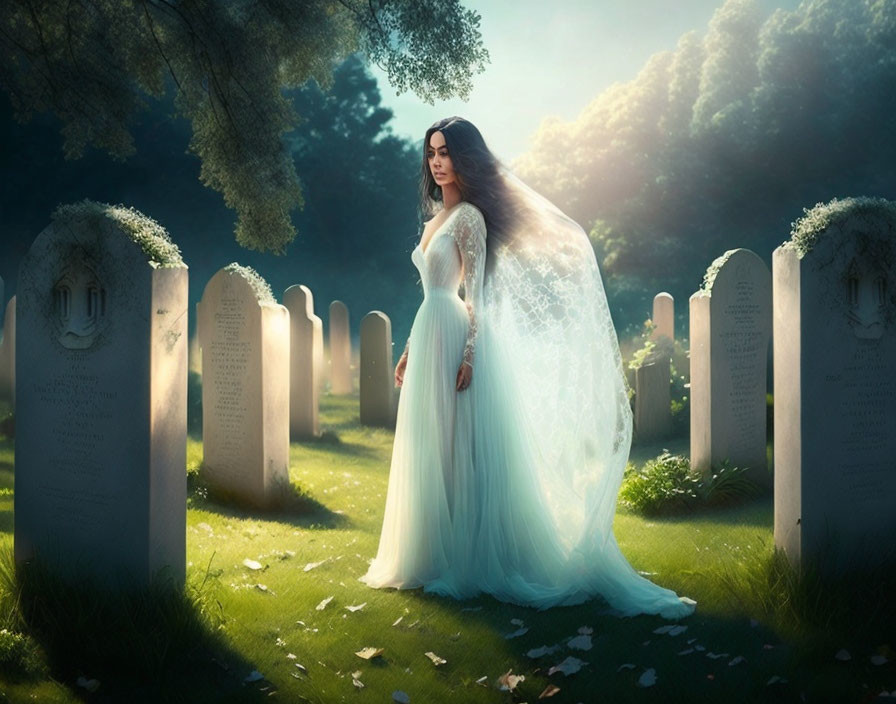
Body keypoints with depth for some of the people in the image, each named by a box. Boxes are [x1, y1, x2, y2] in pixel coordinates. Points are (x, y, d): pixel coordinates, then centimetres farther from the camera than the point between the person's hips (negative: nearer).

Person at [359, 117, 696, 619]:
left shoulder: (468, 216, -8)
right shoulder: (437, 216, 17)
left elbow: (477, 293, -14)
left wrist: (469, 355, -21)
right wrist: (410, 349, 20)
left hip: (456, 340, -9)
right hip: (430, 339, 9)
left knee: (461, 452, -5)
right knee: (433, 455, 11)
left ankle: (469, 563, 2)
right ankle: (439, 558, 19)